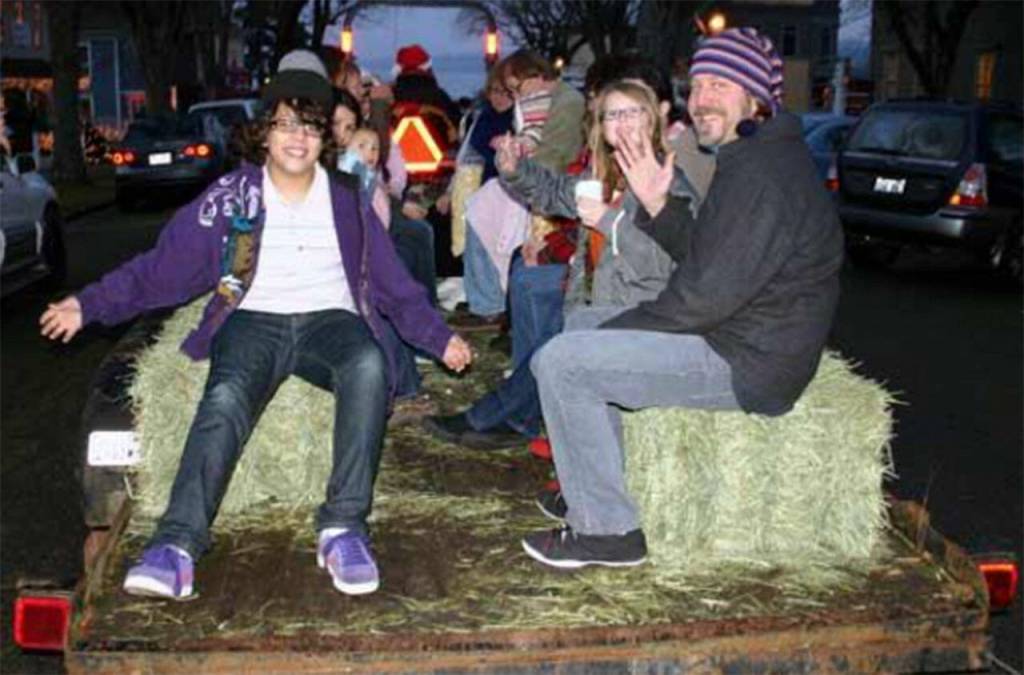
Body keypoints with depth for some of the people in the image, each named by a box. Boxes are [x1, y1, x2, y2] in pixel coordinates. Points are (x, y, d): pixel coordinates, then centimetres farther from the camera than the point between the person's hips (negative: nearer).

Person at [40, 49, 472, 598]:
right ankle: (177, 543, -42)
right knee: (226, 398, -34)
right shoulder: (230, 198, 11)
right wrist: (90, 304, -3)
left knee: (369, 365, -35)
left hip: (329, 320, 1)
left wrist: (440, 337, 9)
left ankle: (344, 527, -33)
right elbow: (163, 267, 7)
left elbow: (394, 285, 18)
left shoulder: (347, 205, 16)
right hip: (254, 321, -1)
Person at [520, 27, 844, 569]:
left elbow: (709, 294, -25)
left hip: (746, 362, -11)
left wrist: (621, 326, -12)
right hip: (732, 336, 11)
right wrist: (658, 206, 1)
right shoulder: (749, 161, 13)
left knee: (562, 362, -16)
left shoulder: (763, 174, -21)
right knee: (580, 324, 20)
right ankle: (599, 485, 25)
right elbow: (702, 256, 16)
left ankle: (607, 530, -5)